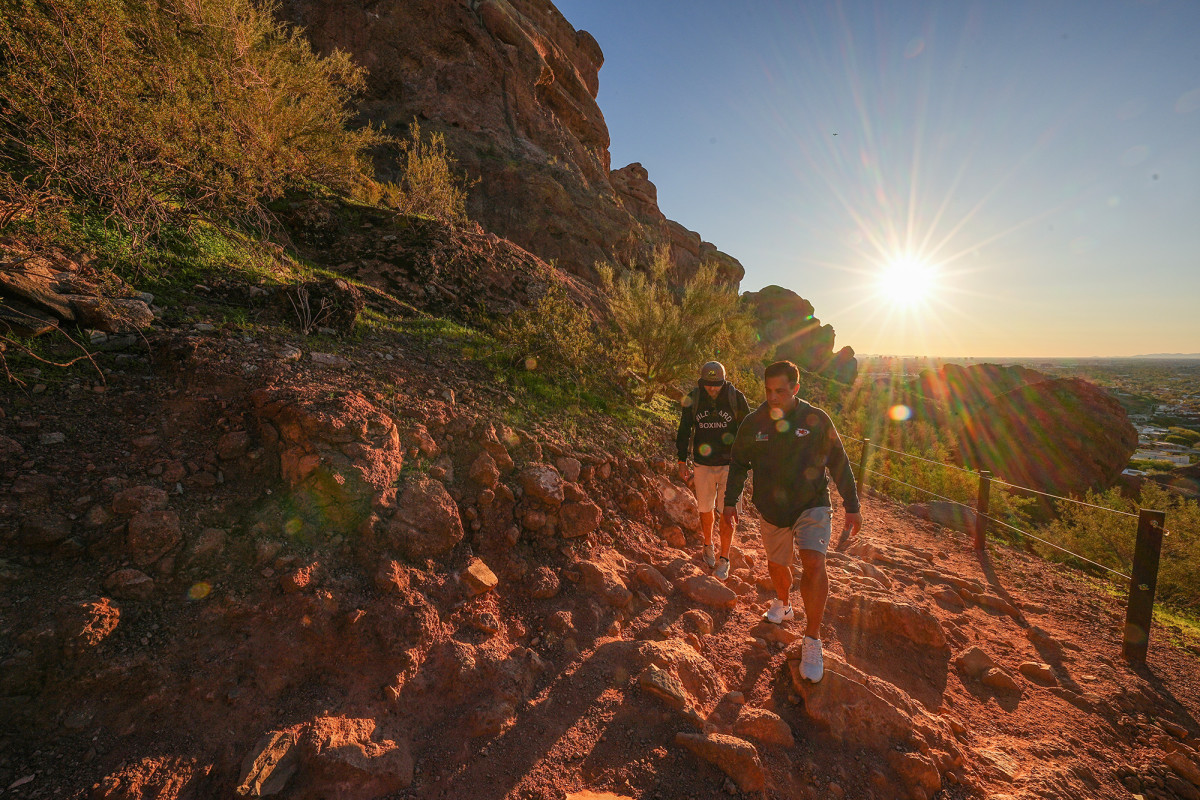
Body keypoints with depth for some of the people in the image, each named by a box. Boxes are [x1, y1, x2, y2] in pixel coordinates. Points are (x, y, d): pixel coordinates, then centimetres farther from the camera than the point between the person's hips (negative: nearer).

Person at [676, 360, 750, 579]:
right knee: (705, 509, 13)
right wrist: (682, 460, 7)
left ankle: (724, 559, 17)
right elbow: (684, 430, 7)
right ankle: (708, 545, 40)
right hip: (703, 465, 2)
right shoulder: (693, 399, -3)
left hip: (729, 465, -2)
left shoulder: (736, 398, -7)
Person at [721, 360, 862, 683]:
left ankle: (812, 641, -3)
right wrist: (730, 502, -2)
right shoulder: (753, 423, -7)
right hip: (772, 511, 3)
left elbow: (839, 464, -1)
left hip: (813, 506, -2)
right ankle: (783, 603, 51)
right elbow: (738, 465, 4)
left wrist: (852, 506, 2)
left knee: (813, 563, -21)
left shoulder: (816, 420, -11)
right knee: (776, 565, 18)